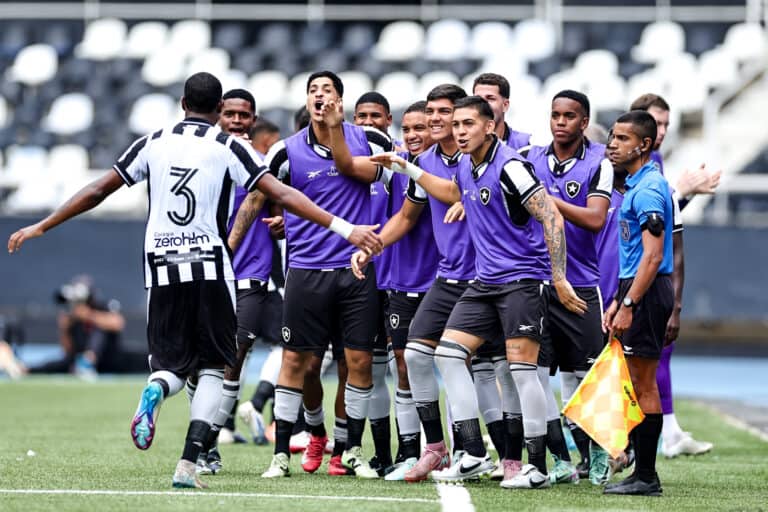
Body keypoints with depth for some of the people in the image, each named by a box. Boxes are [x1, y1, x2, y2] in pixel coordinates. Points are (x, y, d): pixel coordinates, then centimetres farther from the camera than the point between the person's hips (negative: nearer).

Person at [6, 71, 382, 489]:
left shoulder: (152, 143, 6)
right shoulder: (228, 147, -1)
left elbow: (97, 192, 10)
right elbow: (282, 195, -8)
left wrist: (40, 227, 19)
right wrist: (345, 229, -9)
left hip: (161, 267, 2)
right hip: (210, 266, -2)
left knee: (172, 364, 13)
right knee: (212, 368, 9)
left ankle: (154, 390, -25)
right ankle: (188, 463, -8)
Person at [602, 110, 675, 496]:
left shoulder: (648, 189, -15)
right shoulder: (637, 185, 17)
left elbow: (652, 255, -22)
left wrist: (628, 305, -24)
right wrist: (618, 301, 21)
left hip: (646, 292, -10)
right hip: (636, 290, 10)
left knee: (643, 385, -7)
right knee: (637, 385, 12)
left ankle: (646, 477, -4)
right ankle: (642, 472, 16)